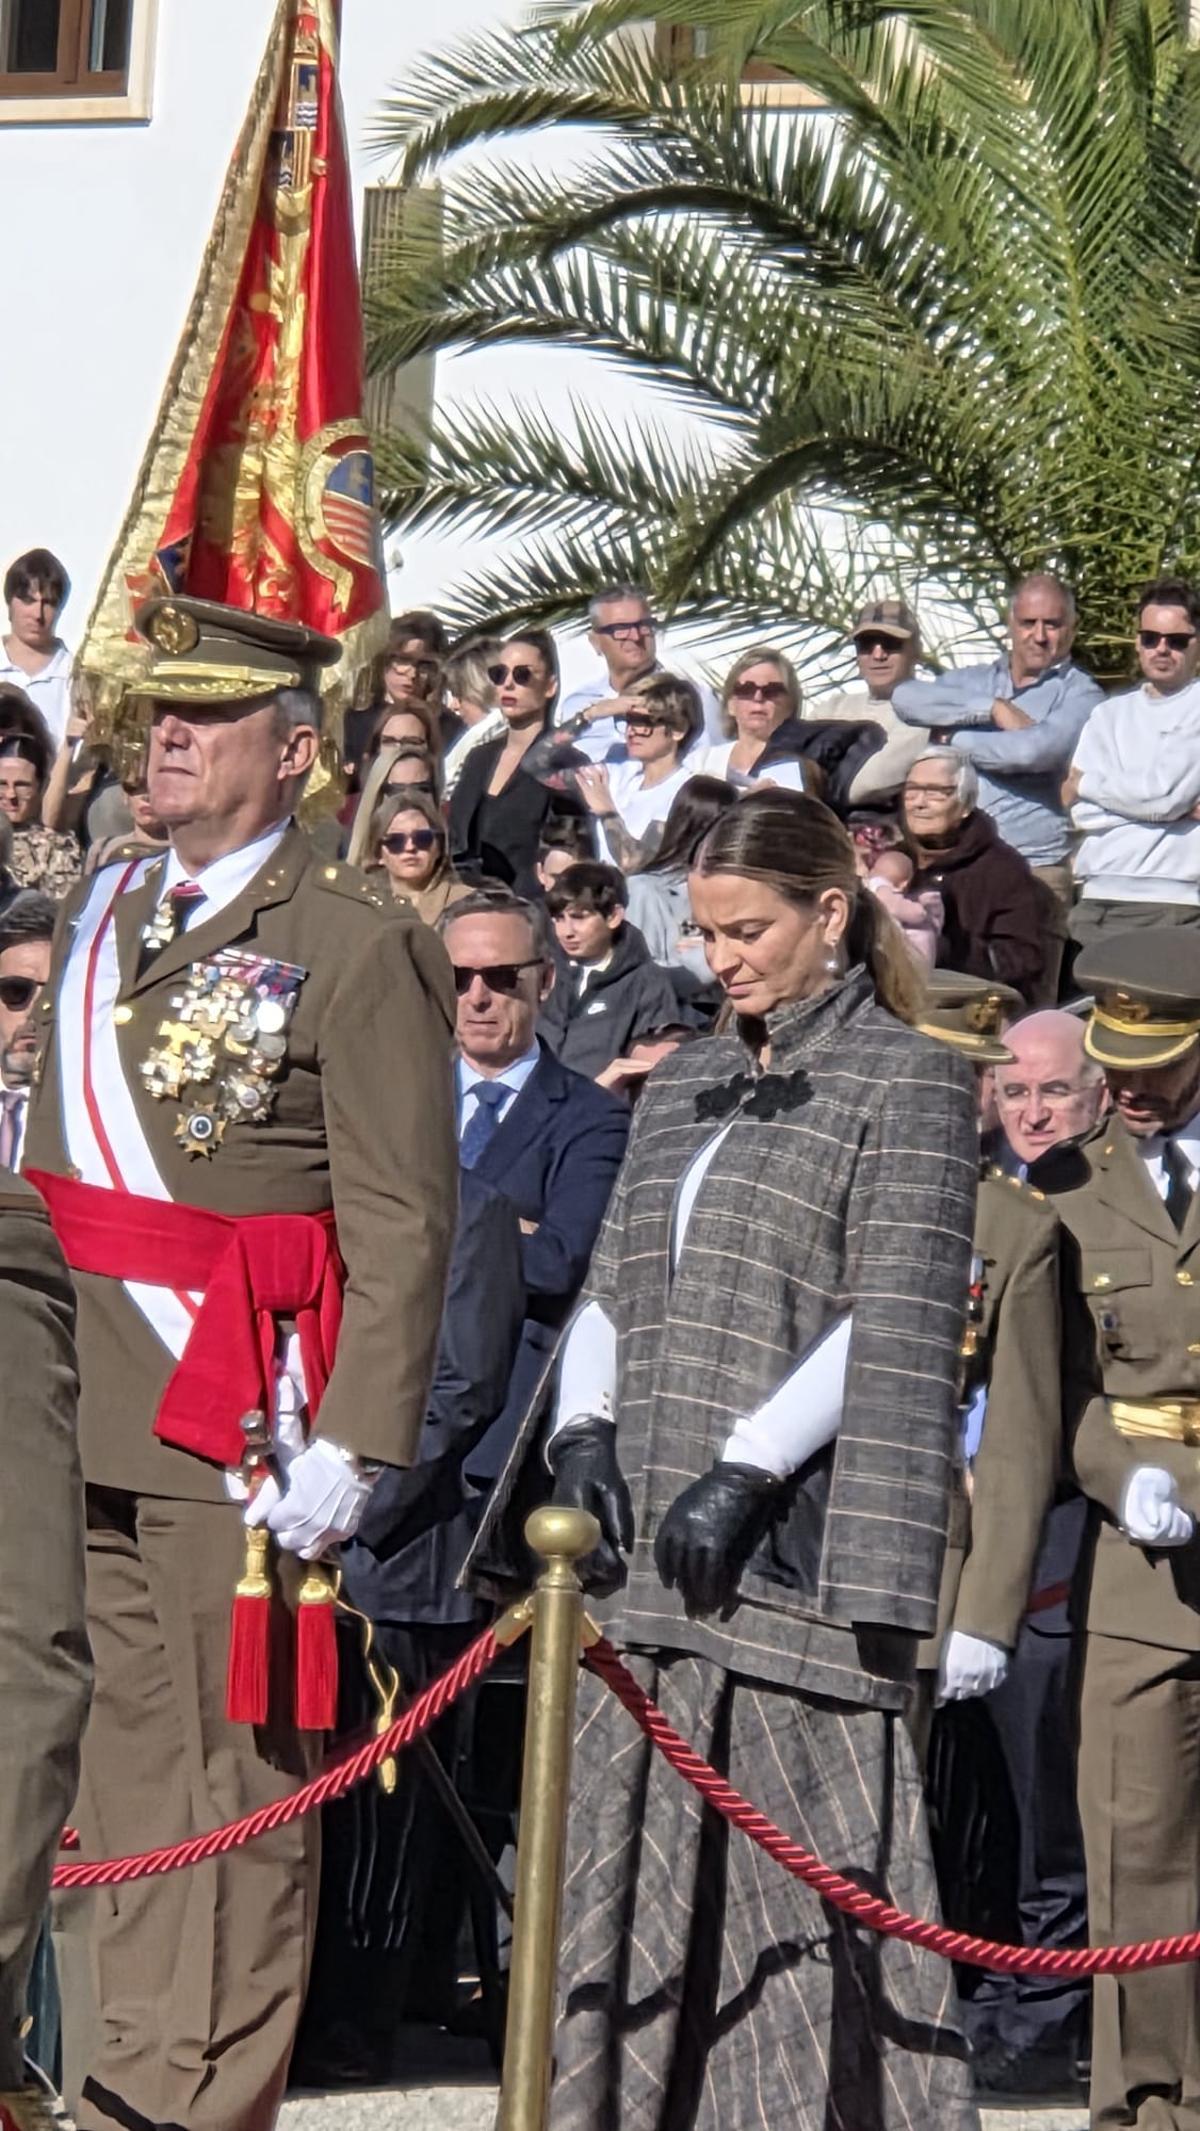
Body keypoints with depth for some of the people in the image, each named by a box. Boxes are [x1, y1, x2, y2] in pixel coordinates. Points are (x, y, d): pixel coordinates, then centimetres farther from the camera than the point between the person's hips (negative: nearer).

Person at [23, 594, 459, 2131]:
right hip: (89, 1421, 6)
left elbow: (401, 1221, -9)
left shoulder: (358, 945, -5)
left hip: (245, 1426, -6)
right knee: (132, 1761, 10)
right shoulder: (96, 915, 16)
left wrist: (355, 1441, -16)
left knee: (241, 1766, -1)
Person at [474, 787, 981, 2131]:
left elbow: (894, 1321, -9)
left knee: (801, 1861, -7)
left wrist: (745, 1469, -17)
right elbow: (612, 1282, 17)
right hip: (642, 1552, 6)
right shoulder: (684, 1086, 19)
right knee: (638, 1860, 6)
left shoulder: (908, 1084, -1)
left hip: (784, 1549, -6)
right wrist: (581, 1428, -1)